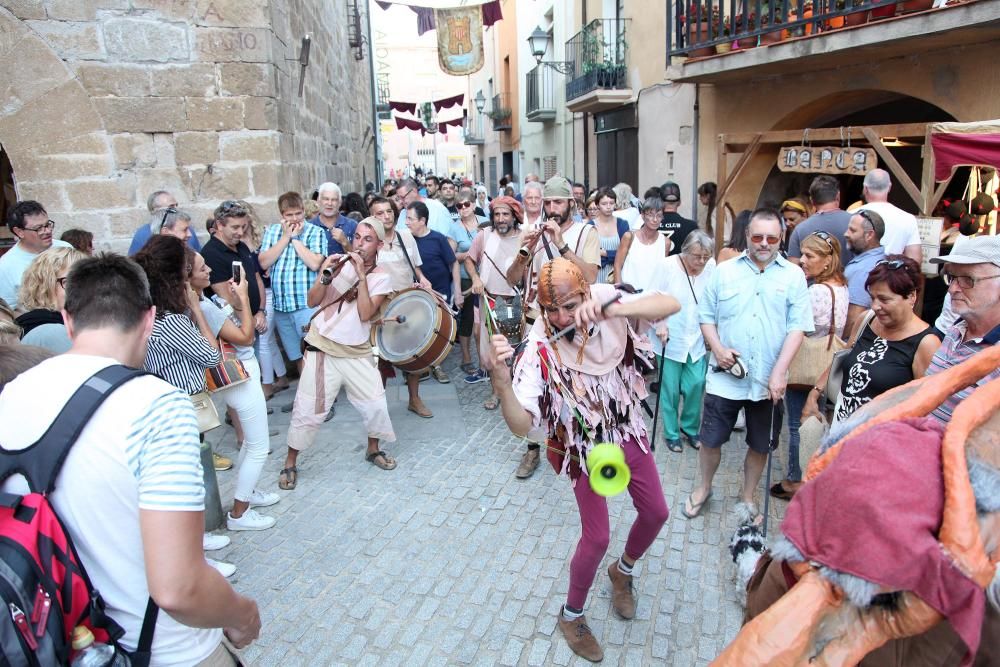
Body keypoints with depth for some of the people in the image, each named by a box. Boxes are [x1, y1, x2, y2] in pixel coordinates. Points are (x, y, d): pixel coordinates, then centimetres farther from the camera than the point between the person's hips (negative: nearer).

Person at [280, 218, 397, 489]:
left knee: (375, 404, 3)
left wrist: (361, 275, -20)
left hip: (357, 353, 1)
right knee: (308, 410, -1)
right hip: (322, 348, -1)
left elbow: (365, 315, -16)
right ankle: (290, 463, 18)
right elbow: (312, 302, -6)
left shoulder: (381, 278, -2)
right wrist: (325, 274, -21)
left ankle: (373, 449, 31)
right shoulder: (339, 263, -3)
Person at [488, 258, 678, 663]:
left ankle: (622, 571, 47)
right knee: (597, 537, 2)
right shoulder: (539, 350, -30)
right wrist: (502, 383, -57)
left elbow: (671, 305, -32)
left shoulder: (609, 308, -20)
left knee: (656, 512, 16)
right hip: (584, 447, -4)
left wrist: (612, 311, -47)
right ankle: (571, 615, 30)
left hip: (628, 431, 4)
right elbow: (521, 425, -37)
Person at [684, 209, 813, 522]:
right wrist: (717, 348, -12)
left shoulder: (793, 276, -1)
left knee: (760, 446, 14)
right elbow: (706, 316, 5)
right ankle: (703, 488, 33)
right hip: (725, 376, 0)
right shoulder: (724, 271, 3)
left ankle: (747, 498, 35)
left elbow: (797, 327, -6)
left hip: (769, 381, 0)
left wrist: (779, 372, -14)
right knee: (710, 439, 9)